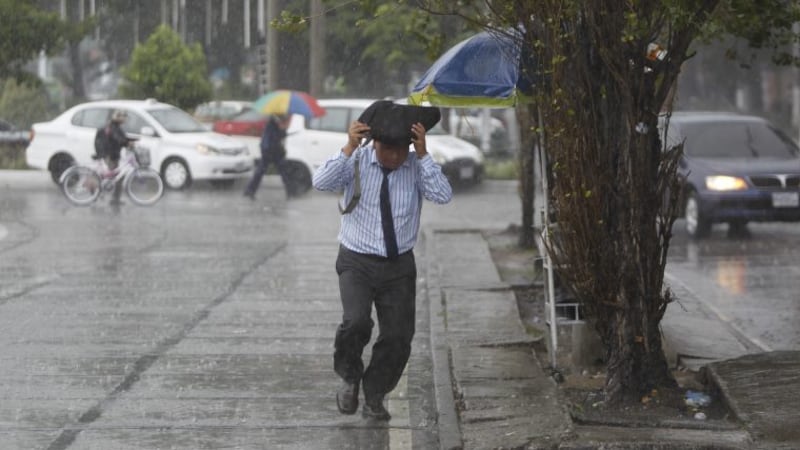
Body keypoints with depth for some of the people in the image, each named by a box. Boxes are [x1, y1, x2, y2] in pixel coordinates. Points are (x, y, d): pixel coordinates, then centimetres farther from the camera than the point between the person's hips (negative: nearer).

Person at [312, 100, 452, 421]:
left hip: (399, 265, 2)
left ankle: (374, 399, 24)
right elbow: (321, 182, -22)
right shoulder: (356, 161, -8)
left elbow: (443, 196, -21)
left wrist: (423, 154, -25)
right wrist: (348, 148, -28)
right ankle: (350, 377, 5)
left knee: (398, 337, 1)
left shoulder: (417, 166, -5)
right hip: (357, 262, -2)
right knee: (356, 322, -24)